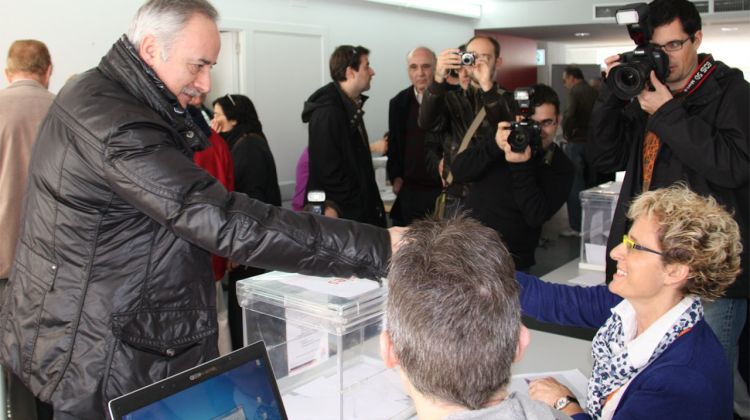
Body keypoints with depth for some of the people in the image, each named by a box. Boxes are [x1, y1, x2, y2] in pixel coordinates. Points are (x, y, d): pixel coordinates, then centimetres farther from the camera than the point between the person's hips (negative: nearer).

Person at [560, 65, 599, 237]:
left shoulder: (575, 92, -11)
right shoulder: (595, 92, 8)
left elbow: (569, 115, -23)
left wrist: (567, 134, -8)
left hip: (577, 143, -6)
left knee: (574, 184, 0)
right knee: (590, 184, 14)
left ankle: (576, 226, 2)